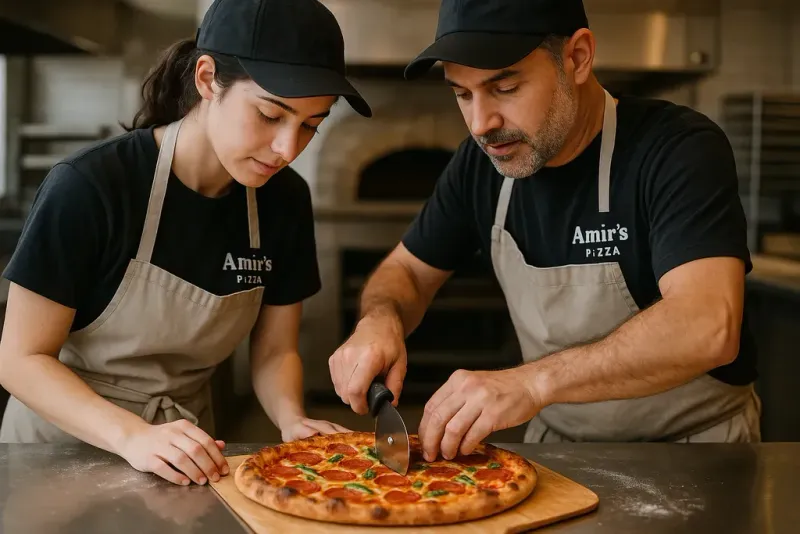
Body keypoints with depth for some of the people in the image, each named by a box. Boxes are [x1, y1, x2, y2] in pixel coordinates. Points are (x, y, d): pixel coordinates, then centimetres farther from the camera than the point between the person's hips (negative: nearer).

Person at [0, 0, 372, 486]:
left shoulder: (285, 202, -7)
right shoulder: (89, 187, -20)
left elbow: (274, 350, 2)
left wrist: (291, 419, -17)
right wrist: (132, 435, -27)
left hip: (184, 458, 3)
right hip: (63, 440, -3)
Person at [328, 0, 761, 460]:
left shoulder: (680, 150, -20)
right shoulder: (483, 161, -3)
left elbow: (708, 327, -34)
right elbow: (406, 271, 7)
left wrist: (534, 380, -41)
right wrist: (380, 320, -15)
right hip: (556, 440, 4)